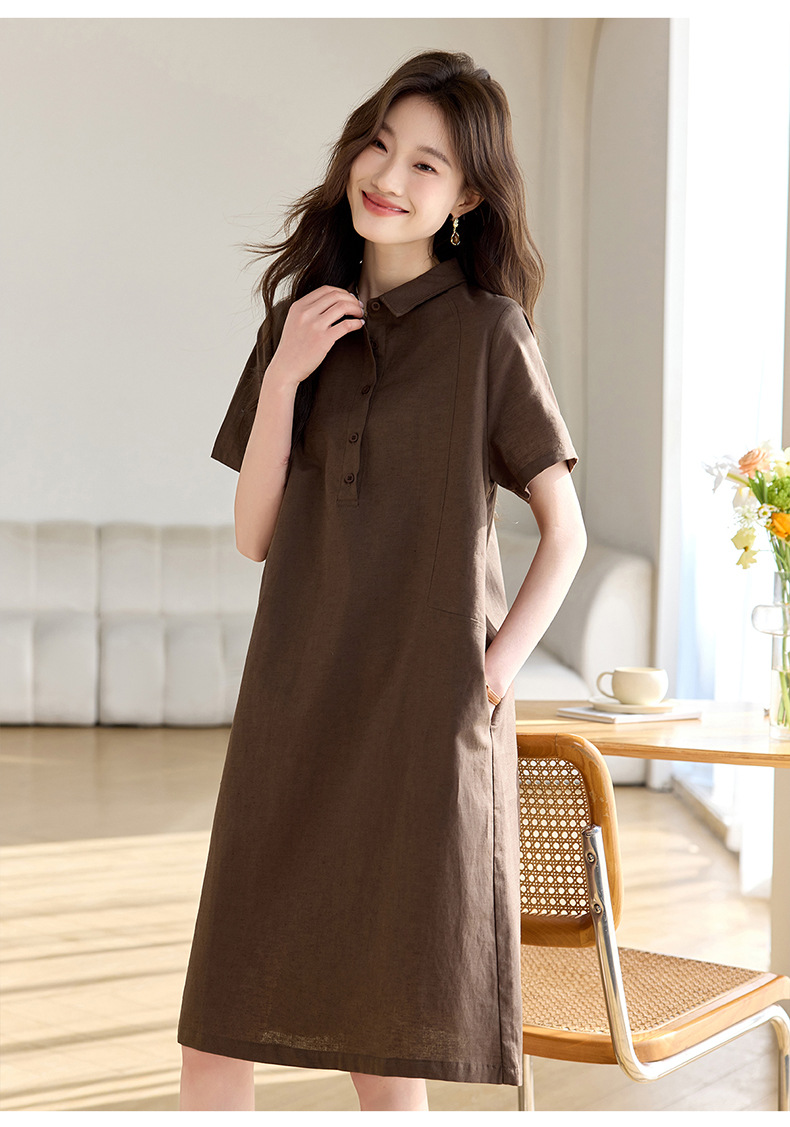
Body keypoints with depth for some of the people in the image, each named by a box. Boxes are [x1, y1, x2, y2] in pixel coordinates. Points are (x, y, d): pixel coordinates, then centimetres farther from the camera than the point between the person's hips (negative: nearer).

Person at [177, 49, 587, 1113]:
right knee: (216, 1045, 3)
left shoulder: (488, 330, 0)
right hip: (294, 713, 4)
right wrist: (283, 378, -6)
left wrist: (498, 668, -8)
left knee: (385, 1057, 2)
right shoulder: (300, 322, 11)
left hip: (425, 719, -4)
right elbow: (255, 534, 6)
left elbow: (566, 528, 3)